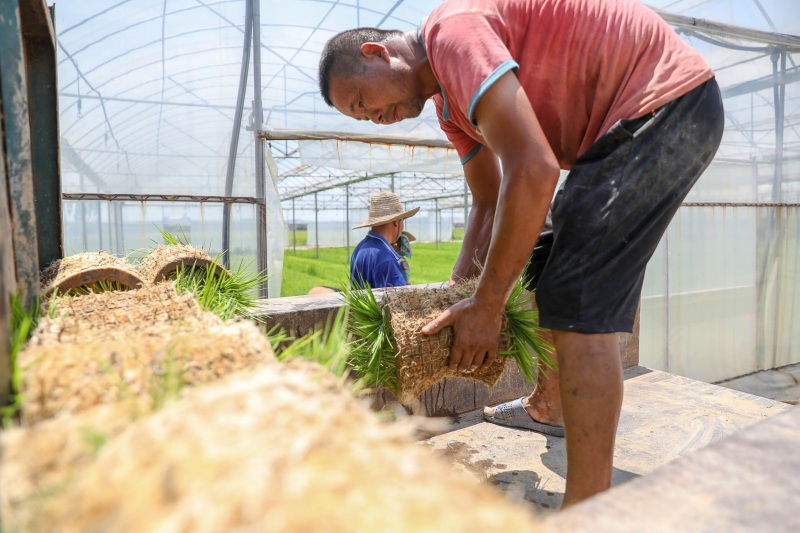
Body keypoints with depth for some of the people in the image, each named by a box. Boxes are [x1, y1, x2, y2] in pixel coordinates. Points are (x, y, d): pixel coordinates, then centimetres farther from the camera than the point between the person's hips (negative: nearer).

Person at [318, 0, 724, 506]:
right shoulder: (451, 103, 11)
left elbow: (533, 172, -31)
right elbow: (489, 203, 14)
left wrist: (487, 306, -23)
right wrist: (460, 297, 7)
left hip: (670, 100, -10)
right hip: (623, 125, 10)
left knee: (578, 304, -17)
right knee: (545, 269, 17)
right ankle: (549, 406, 35)